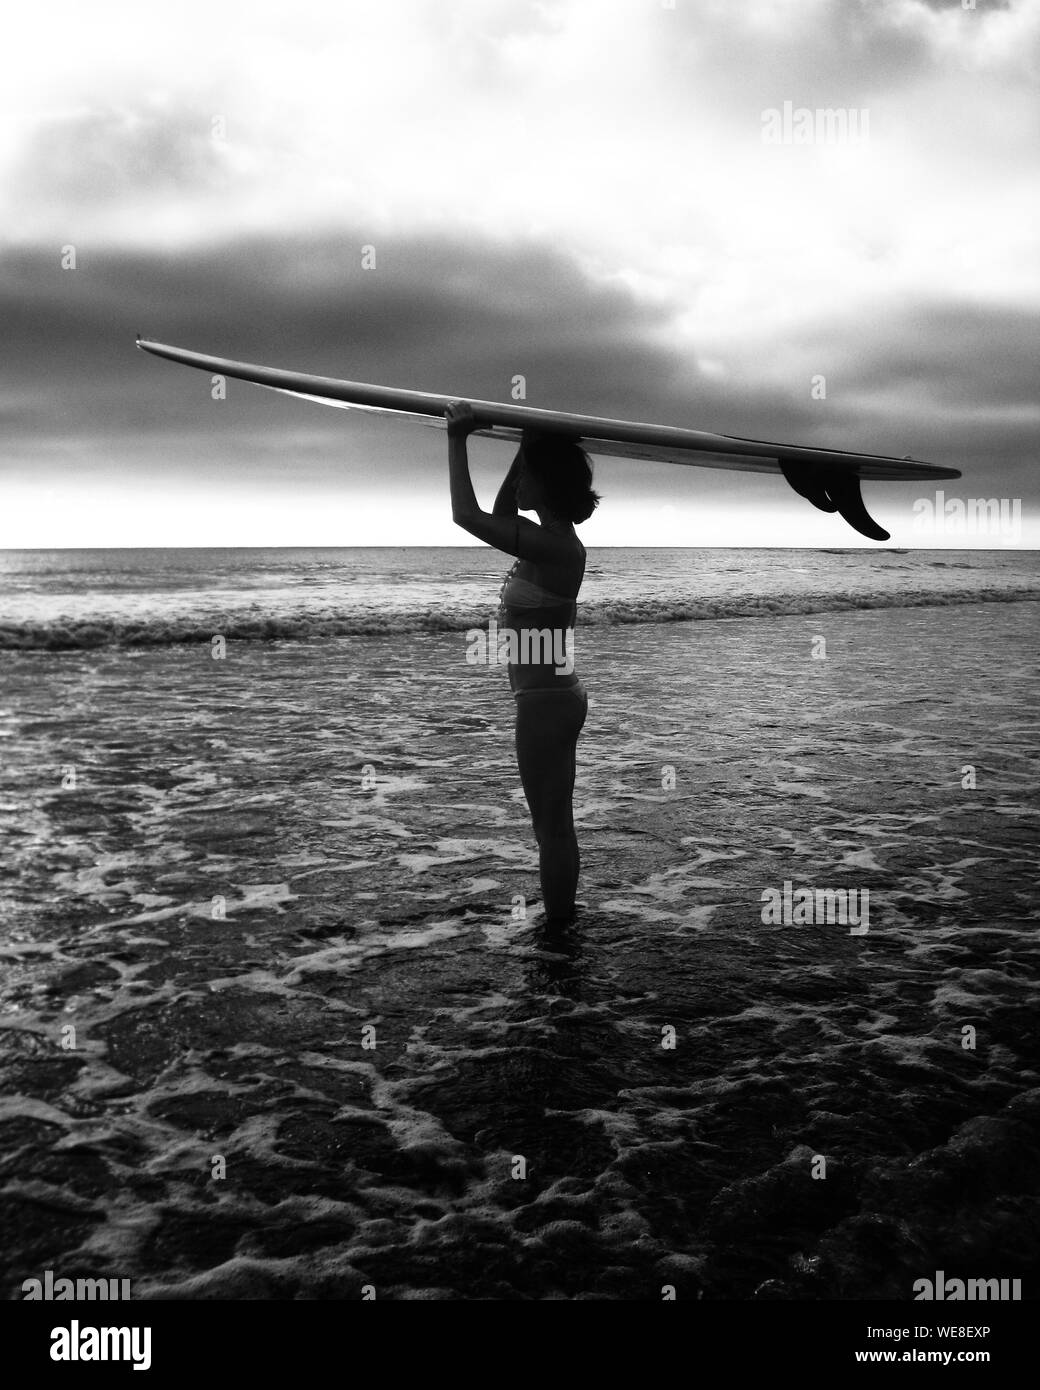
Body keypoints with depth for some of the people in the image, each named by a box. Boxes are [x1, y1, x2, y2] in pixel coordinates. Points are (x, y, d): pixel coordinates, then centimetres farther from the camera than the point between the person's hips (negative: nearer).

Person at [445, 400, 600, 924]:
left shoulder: (554, 546, -20)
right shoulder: (554, 538, 7)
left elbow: (467, 515, -23)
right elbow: (501, 512, 25)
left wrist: (458, 439, -15)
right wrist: (530, 446, 18)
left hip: (546, 702, -10)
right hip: (554, 697, 10)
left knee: (553, 827, 0)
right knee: (556, 825, 19)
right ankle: (560, 922, 31)